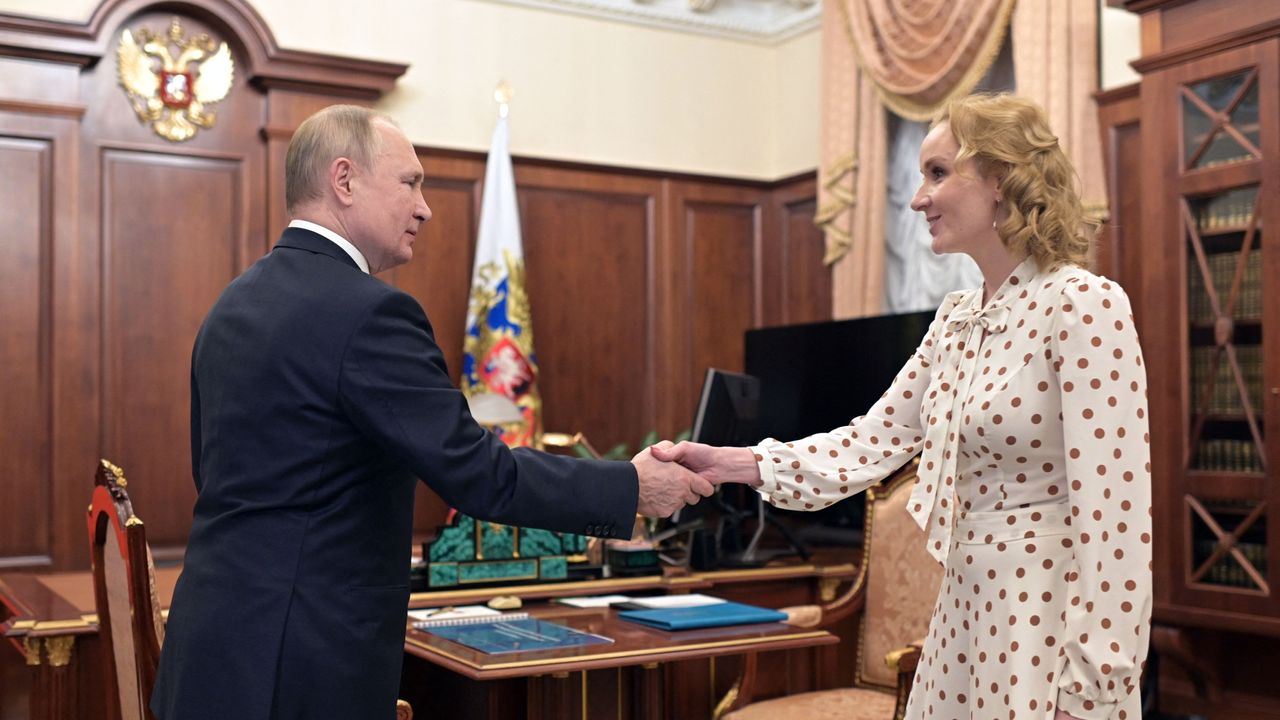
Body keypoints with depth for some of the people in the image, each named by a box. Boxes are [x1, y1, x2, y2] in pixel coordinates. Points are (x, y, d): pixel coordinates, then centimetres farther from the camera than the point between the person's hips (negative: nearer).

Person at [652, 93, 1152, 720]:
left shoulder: (1083, 305, -16)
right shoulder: (956, 319, 9)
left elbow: (1111, 510, -19)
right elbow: (873, 441, 6)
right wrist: (728, 463, -4)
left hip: (1050, 615, -7)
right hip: (966, 610, 7)